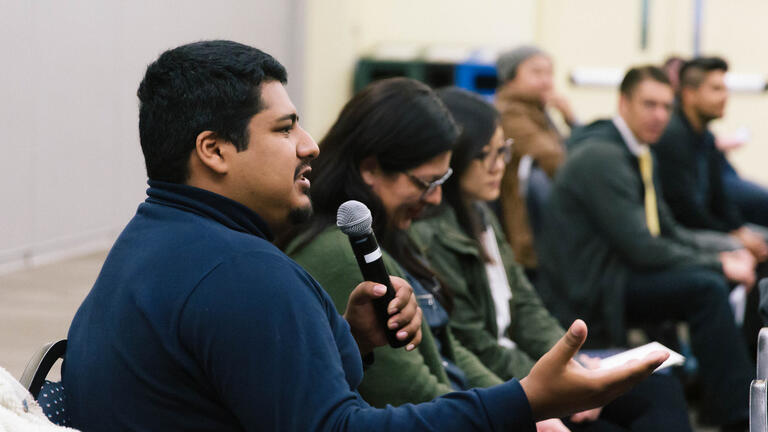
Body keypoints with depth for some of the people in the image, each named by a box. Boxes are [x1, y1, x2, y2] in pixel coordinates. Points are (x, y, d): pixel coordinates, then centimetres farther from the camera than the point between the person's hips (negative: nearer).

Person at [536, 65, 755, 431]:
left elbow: (668, 232, 18)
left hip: (615, 275, 10)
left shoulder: (638, 154, 15)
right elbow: (641, 249, -21)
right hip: (588, 291, -10)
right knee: (707, 287, -26)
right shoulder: (601, 156, -17)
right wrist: (718, 264, -15)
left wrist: (726, 251, 1)